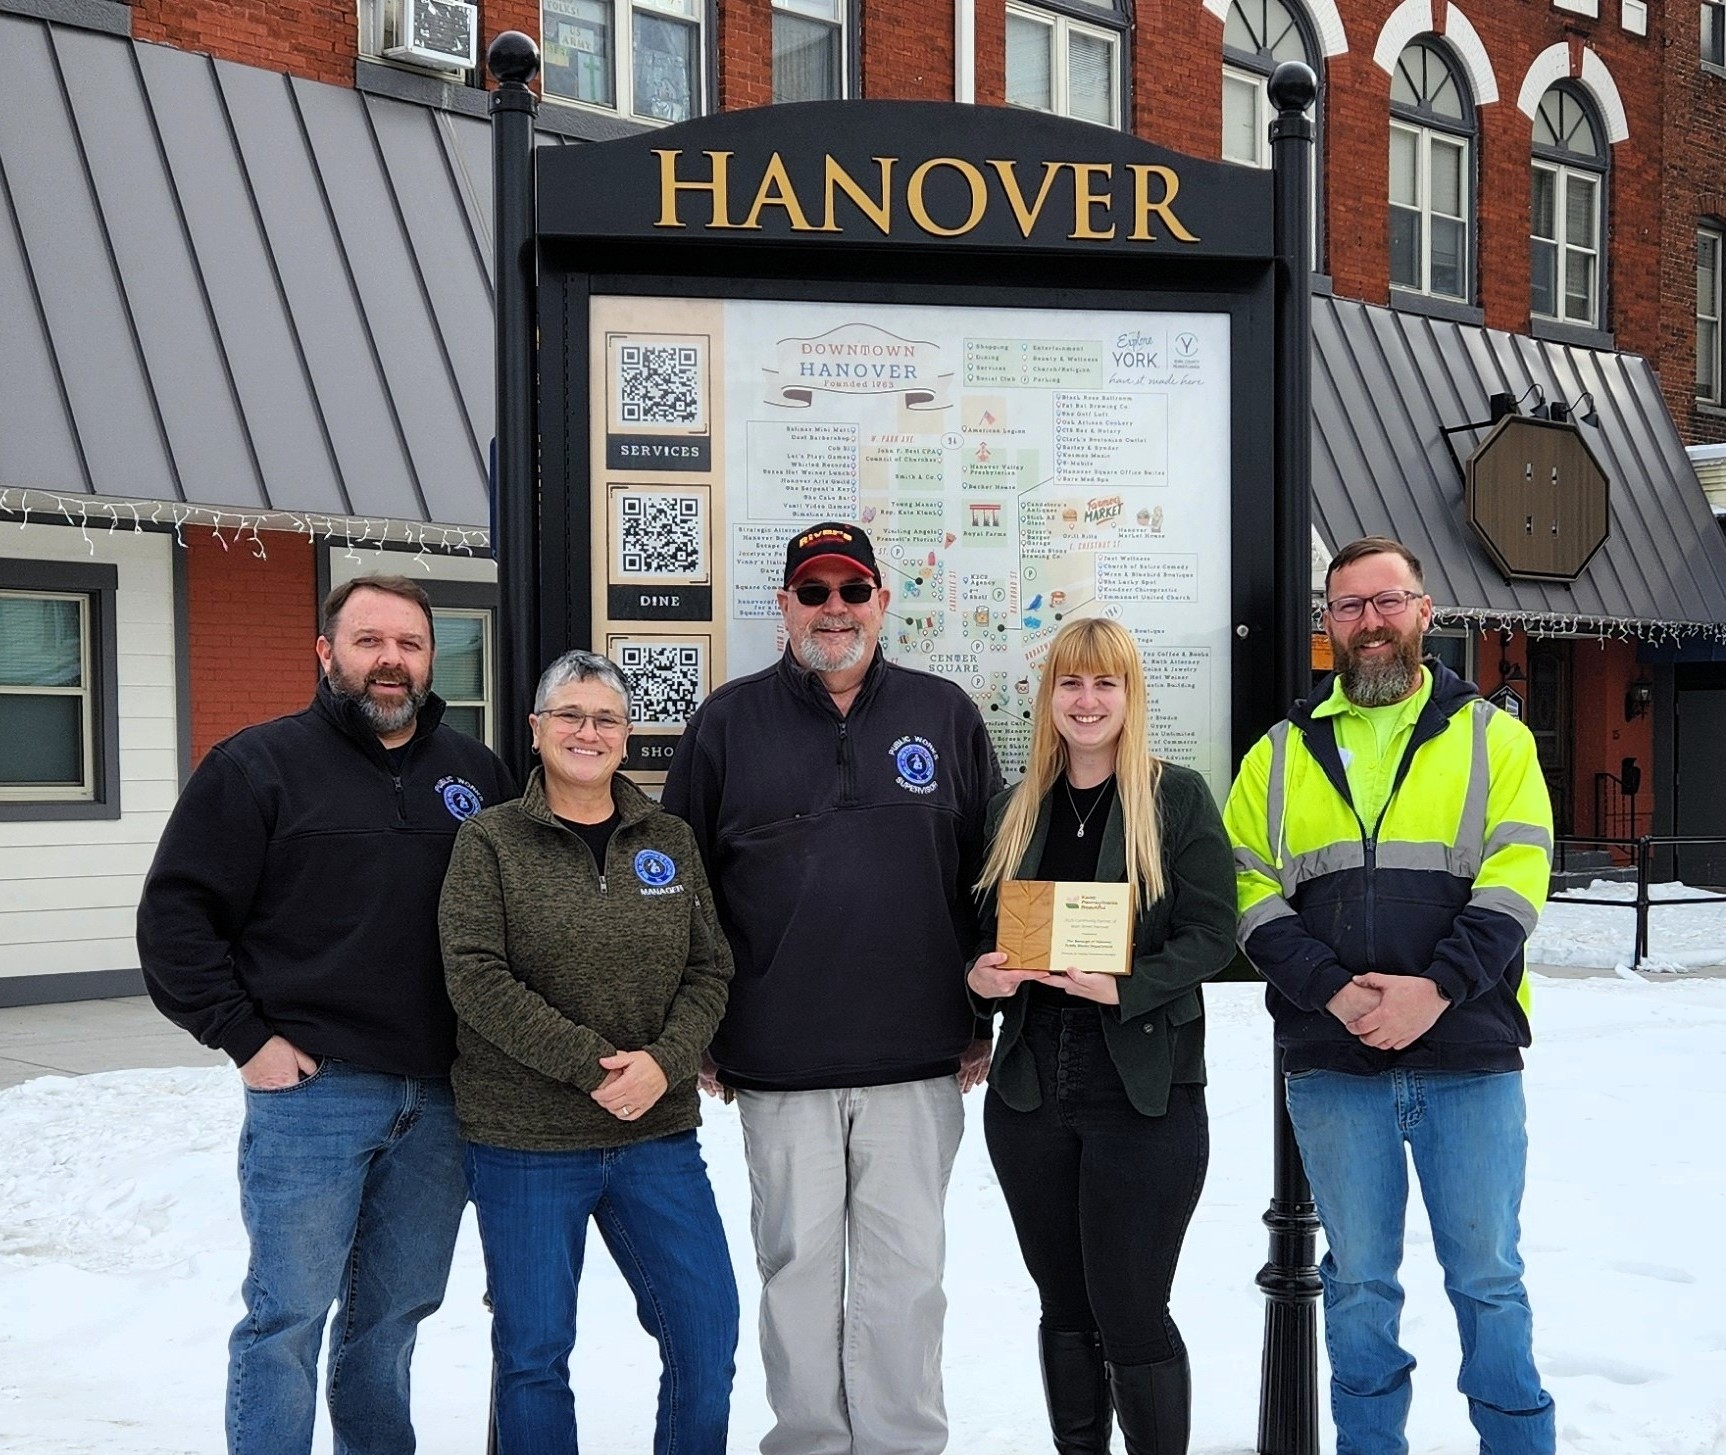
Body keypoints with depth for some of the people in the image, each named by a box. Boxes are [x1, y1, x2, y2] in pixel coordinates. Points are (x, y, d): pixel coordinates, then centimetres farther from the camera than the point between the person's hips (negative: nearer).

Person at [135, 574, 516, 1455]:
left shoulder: (477, 775, 12)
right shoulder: (259, 765, -1)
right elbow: (175, 917, -4)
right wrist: (244, 1036, -9)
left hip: (441, 1100, 4)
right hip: (311, 1089, -4)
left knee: (396, 1313, 15)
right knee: (289, 1317, 1)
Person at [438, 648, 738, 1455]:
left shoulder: (669, 839, 9)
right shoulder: (491, 840, -2)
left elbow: (708, 970, 6)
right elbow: (476, 976, -12)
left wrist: (665, 1062, -12)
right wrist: (591, 1065, -18)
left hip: (657, 1133, 3)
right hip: (524, 1142, -3)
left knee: (708, 1334, 4)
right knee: (533, 1351, 5)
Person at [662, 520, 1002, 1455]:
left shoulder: (944, 715, 6)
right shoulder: (729, 722, 4)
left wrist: (988, 1015, 6)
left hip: (918, 1062, 0)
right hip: (777, 1062, 0)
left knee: (905, 1270, 7)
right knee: (799, 1263, 9)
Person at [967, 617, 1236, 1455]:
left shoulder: (1176, 797, -2)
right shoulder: (1014, 811, 12)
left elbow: (1212, 935, -8)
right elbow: (985, 935, 16)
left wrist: (1125, 986, -22)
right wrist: (980, 976, -6)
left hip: (1146, 1094, -4)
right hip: (1028, 1093, 5)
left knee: (1130, 1315, -2)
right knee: (1064, 1308, 14)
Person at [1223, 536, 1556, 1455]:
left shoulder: (1492, 738, 6)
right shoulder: (1282, 754, 10)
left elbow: (1513, 881, -4)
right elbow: (1250, 895, 2)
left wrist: (1436, 986, -17)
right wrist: (1333, 991, -12)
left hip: (1469, 1060, -1)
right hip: (1331, 1066, 1)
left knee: (1487, 1277, 7)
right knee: (1359, 1282, 11)